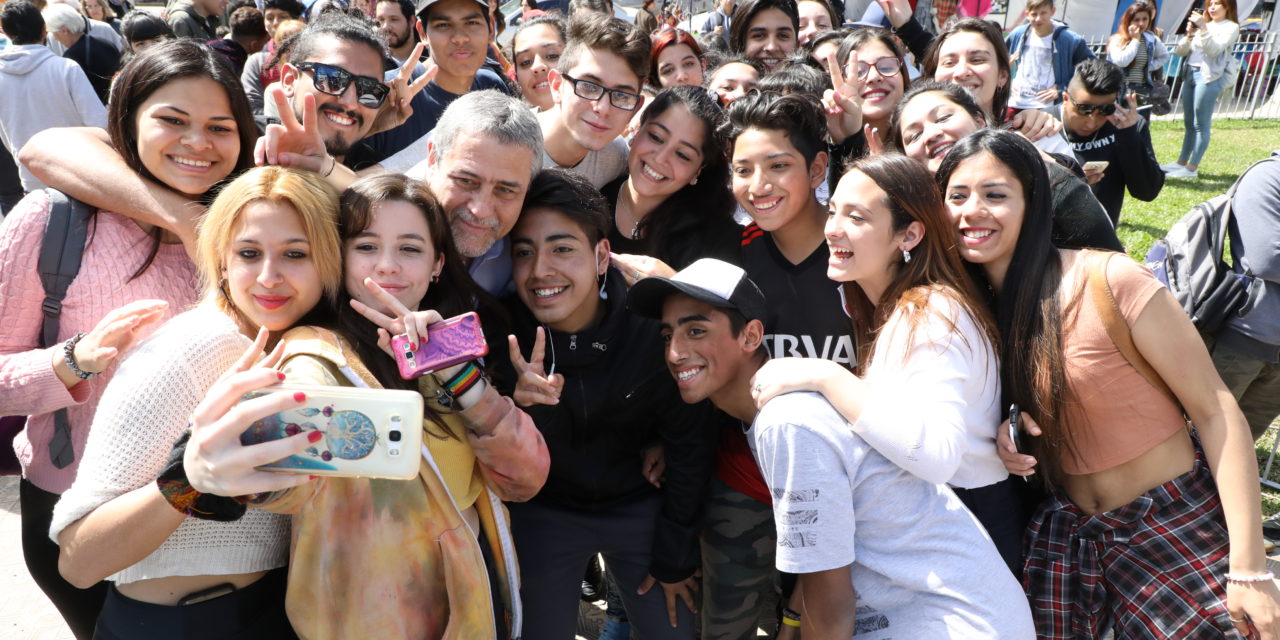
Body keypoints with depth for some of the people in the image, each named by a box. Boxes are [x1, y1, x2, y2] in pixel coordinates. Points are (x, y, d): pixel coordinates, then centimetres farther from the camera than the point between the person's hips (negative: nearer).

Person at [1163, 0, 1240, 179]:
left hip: (1209, 76, -7)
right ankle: (1182, 162, 18)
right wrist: (1189, 34, -5)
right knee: (1189, 122, 12)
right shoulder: (1203, 24, 19)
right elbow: (1179, 51, 12)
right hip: (1190, 73, 7)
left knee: (1201, 124, -6)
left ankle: (1192, 168, -6)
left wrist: (1203, 28, -20)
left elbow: (1214, 50, -15)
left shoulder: (1231, 27, 1)